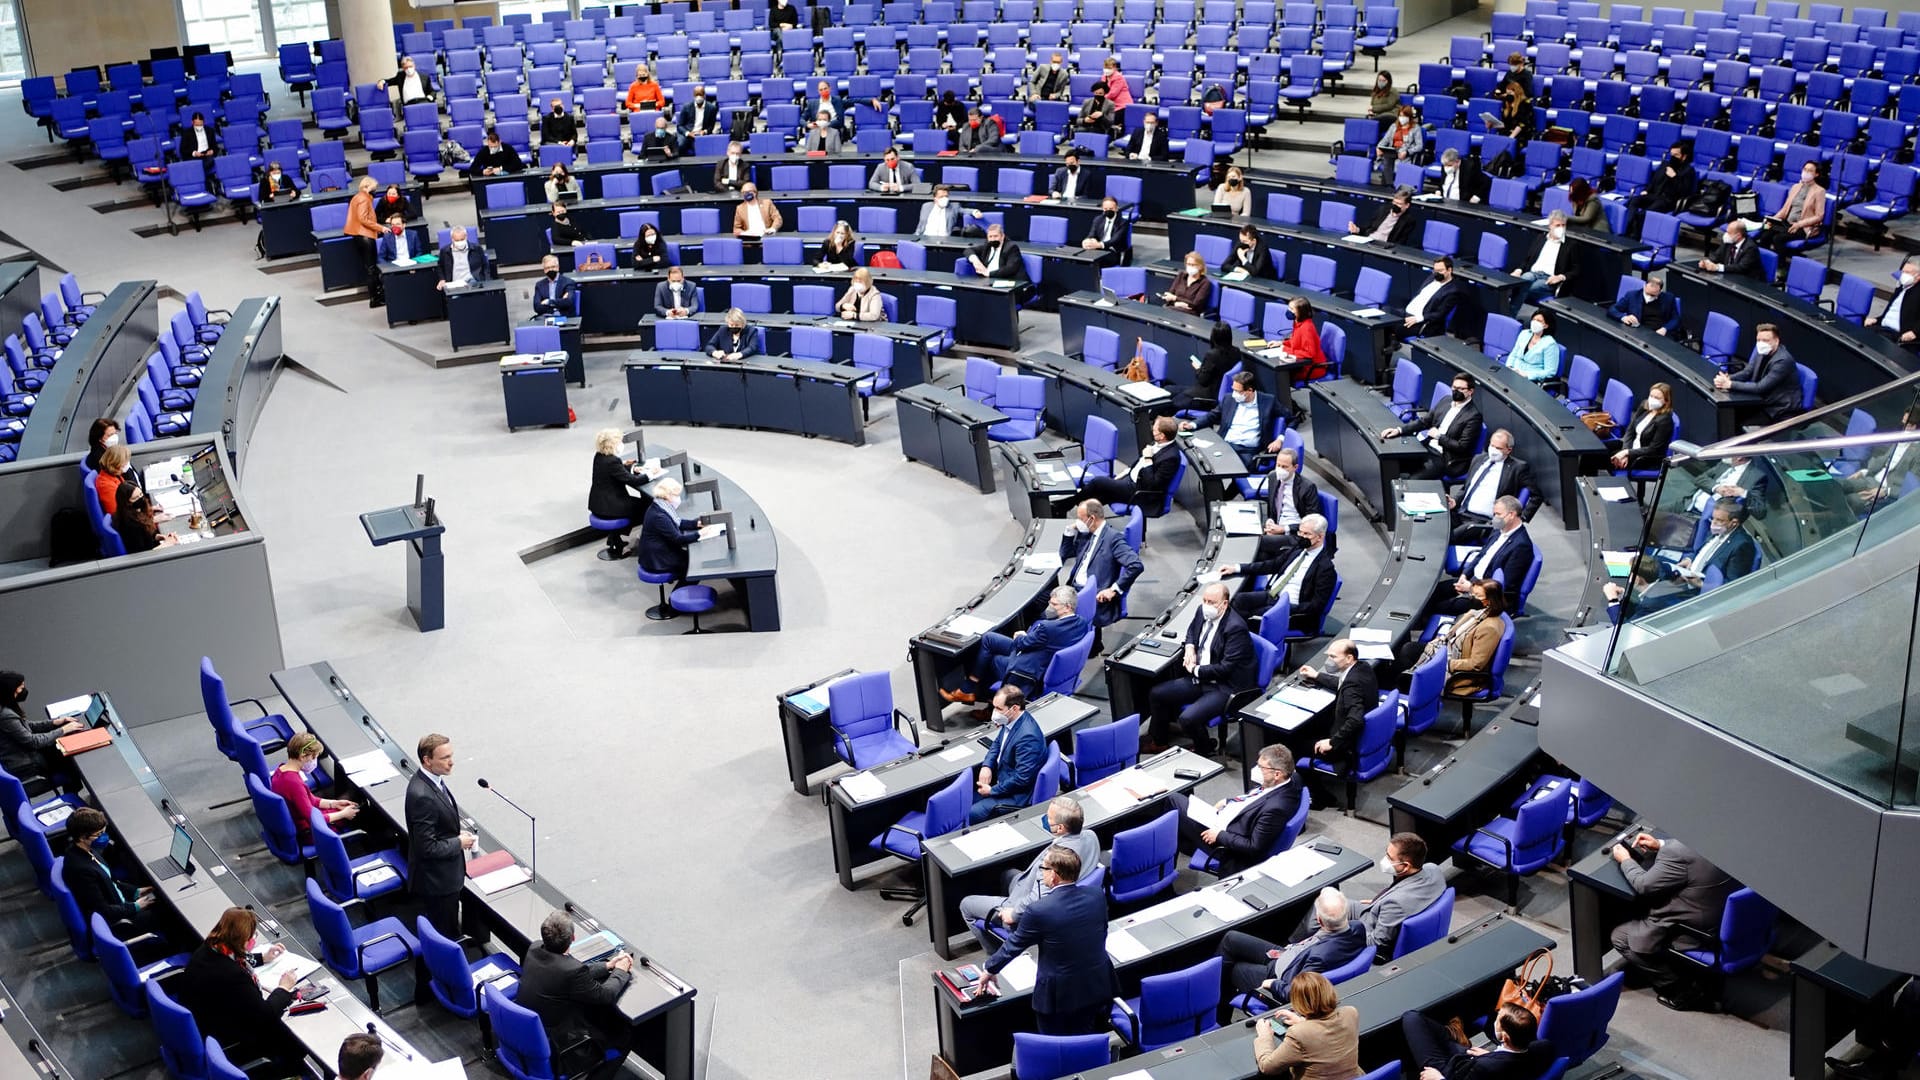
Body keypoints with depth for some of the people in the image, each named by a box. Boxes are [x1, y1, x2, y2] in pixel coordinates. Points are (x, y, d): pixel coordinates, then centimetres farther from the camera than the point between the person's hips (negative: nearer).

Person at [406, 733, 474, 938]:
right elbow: (427, 847, -27)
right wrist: (459, 843, -16)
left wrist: (458, 828, 1)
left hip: (445, 874, 10)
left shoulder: (433, 780, 0)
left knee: (450, 929, 24)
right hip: (436, 880, -10)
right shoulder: (422, 795, -31)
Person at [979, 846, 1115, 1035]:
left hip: (1061, 998, -5)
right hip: (1100, 988, 5)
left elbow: (1014, 944, -5)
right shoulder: (1097, 896, -7)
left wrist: (990, 970, 12)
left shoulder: (1038, 911, -21)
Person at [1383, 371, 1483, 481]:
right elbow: (1423, 421, 12)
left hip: (1445, 459, -8)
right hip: (1427, 448, 8)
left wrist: (1439, 436, -13)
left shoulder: (1473, 416, -13)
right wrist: (1399, 430, -1)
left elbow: (1462, 447, -16)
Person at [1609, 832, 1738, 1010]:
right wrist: (1661, 845, 6)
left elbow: (1644, 885, -17)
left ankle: (1682, 993, 10)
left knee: (1620, 937, 7)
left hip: (1694, 932, -8)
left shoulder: (1676, 853, -31)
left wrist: (1625, 860, -1)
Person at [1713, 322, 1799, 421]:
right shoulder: (1763, 352, 0)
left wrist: (1730, 384, -31)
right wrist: (1727, 378, -18)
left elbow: (1760, 387, -29)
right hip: (1765, 403, 8)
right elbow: (1747, 372, 4)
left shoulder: (1783, 360, -25)